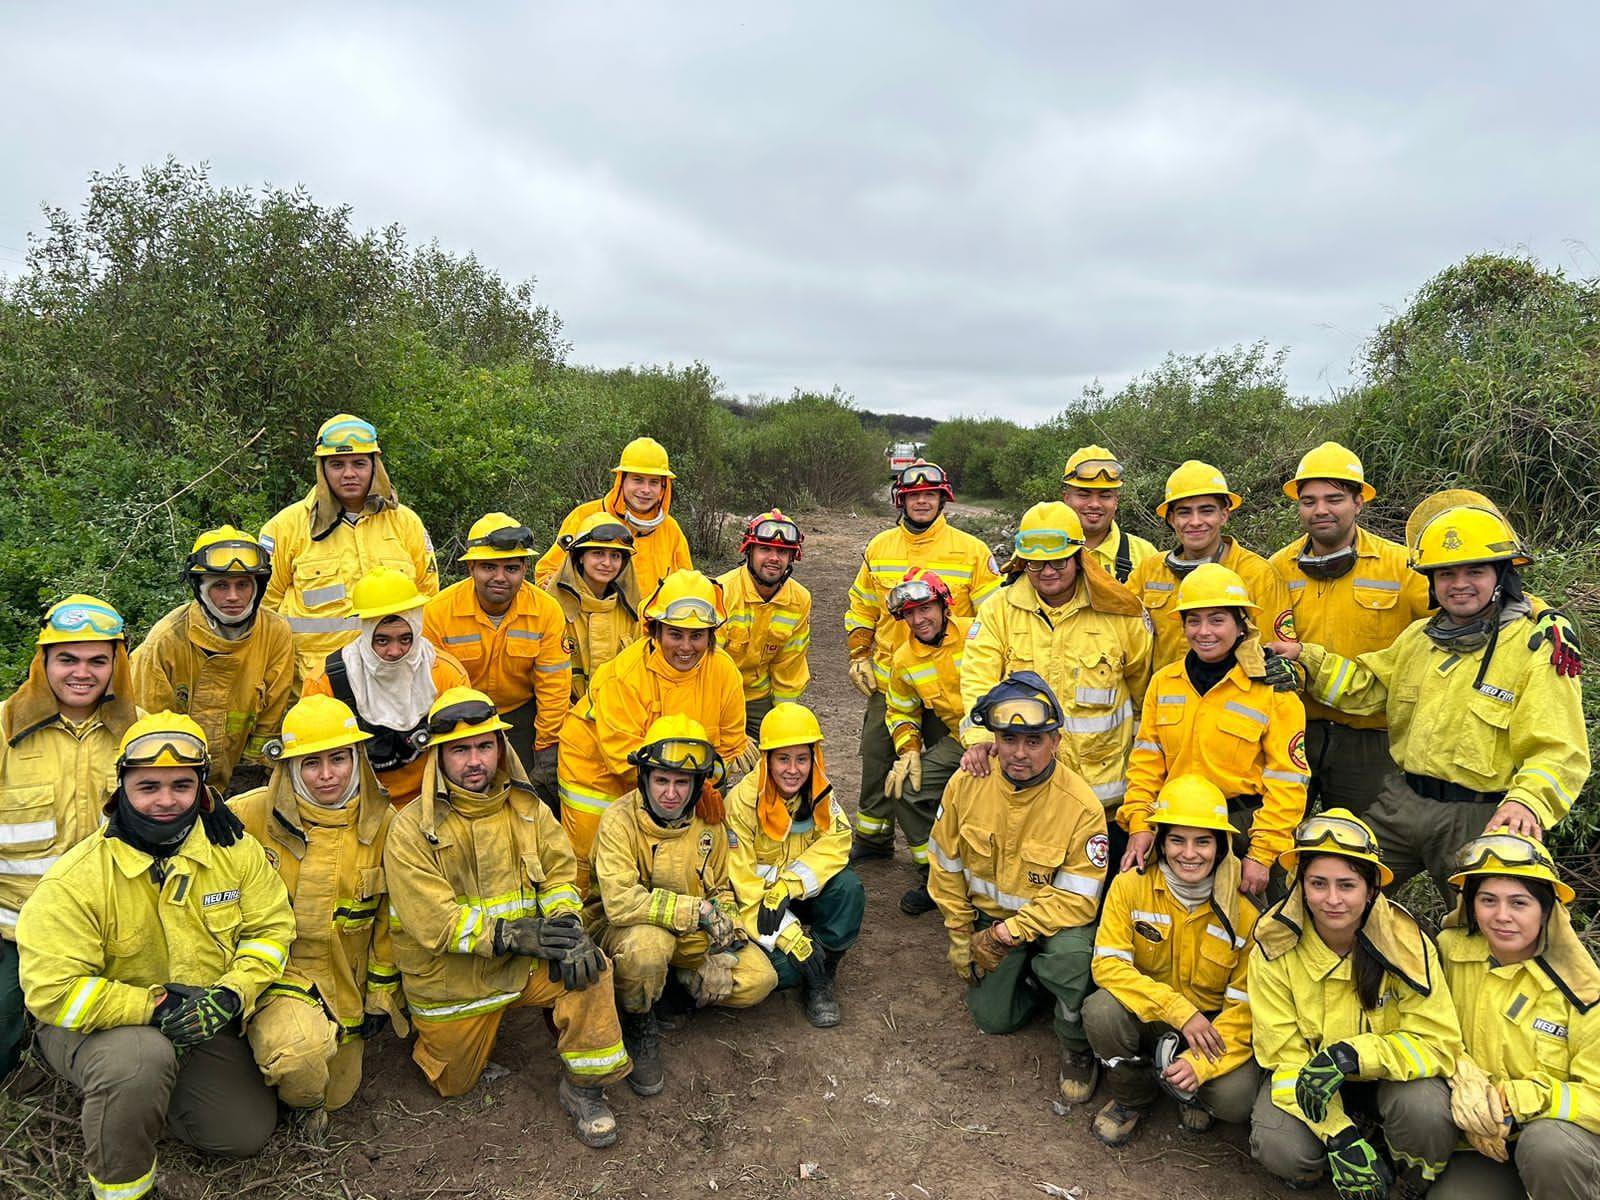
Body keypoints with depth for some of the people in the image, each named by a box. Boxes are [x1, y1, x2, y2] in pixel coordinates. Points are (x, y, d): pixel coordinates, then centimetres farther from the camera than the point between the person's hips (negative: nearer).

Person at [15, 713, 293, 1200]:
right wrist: (155, 1007, -30)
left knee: (249, 1133, 1)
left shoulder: (237, 850, -10)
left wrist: (231, 995, -23)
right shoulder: (75, 879, -21)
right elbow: (51, 990, -24)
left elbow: (270, 926, -5)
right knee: (141, 1058, -38)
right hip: (95, 1027, -4)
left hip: (202, 1026, 5)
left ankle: (140, 1094, 25)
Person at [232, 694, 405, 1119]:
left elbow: (389, 917, 4)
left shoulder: (381, 823, -5)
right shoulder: (249, 817, -15)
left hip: (345, 985, 3)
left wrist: (381, 995, 6)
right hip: (275, 971, -3)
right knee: (299, 1051, -31)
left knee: (336, 1096, 11)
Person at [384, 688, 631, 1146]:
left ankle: (583, 1087, -8)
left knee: (590, 967, -25)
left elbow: (559, 872, -3)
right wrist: (513, 933, -29)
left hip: (525, 964, 2)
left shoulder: (526, 808, -1)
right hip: (451, 983, -2)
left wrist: (566, 927, -24)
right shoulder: (411, 829, -15)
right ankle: (426, 1031, 42)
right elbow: (433, 920, -21)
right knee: (454, 1084, 11)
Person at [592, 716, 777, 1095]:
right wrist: (699, 911, -30)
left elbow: (723, 890, 7)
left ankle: (674, 985, 10)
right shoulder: (620, 819, -21)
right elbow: (620, 902, -32)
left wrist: (723, 949, -9)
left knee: (760, 980, -14)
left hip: (696, 936, 5)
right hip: (631, 930, -5)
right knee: (647, 945, -40)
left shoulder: (709, 819, -3)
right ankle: (639, 1026, -8)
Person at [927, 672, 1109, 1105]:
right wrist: (960, 935, 3)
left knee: (1070, 953, -34)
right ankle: (1031, 972, 30)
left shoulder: (1081, 806, -25)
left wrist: (1008, 933, -30)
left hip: (1055, 921, -3)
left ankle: (1077, 1049, -5)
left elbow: (1077, 899, -24)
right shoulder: (967, 784, -15)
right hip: (991, 919, 4)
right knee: (993, 1017, -2)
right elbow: (946, 864, -1)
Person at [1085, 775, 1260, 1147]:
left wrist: (1200, 1063, -25)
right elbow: (1108, 964, -18)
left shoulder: (1244, 911, -12)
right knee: (1102, 1011, -32)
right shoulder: (1129, 887, -13)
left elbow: (1246, 1005, -11)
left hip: (1213, 1026, 0)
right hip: (1145, 1016, 0)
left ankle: (1189, 1091, 12)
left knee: (1237, 1099, -28)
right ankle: (1131, 1096, 1)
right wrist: (1180, 1010, -28)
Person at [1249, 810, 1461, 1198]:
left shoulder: (1404, 941, -19)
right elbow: (1284, 1054, -17)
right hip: (1307, 1072, 0)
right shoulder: (1275, 947, -19)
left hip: (1390, 1076, 0)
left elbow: (1439, 1042, -19)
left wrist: (1352, 1055, -34)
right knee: (1279, 1150, -26)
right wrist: (1340, 1137, -28)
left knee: (1425, 1108, -32)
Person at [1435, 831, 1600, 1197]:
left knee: (1547, 1145, -36)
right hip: (1484, 1140, 2)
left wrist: (1516, 1100, -24)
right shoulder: (1450, 949, -7)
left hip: (1564, 1129, -2)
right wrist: (1461, 1076, -17)